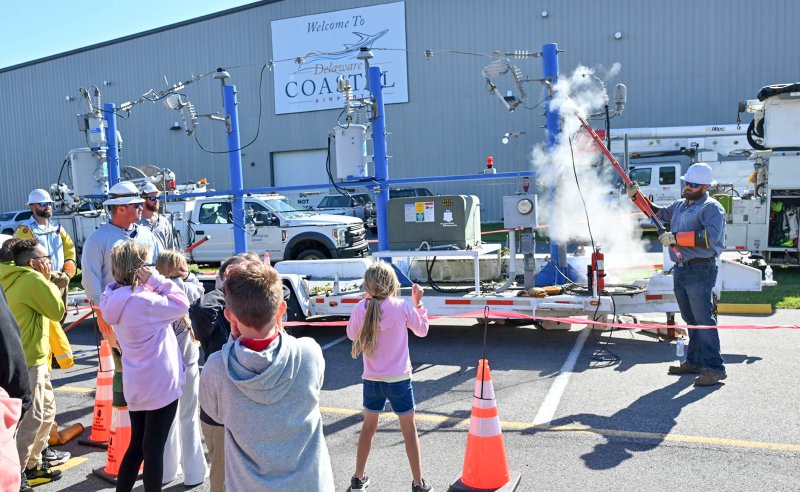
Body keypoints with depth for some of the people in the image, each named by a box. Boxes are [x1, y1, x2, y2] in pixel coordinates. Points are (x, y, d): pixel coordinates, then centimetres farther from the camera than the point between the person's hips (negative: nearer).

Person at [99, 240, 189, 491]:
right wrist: (157, 279, -13)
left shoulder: (116, 299, 3)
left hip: (135, 384, 8)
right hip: (160, 384, -8)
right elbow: (181, 305, -15)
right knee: (153, 448, 4)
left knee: (137, 445, 21)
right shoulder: (142, 301, -23)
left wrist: (152, 283, -2)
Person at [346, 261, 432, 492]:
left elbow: (351, 334, 7)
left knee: (368, 426, 21)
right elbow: (422, 330, 3)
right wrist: (418, 302, 10)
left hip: (372, 380, 2)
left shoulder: (361, 309, -11)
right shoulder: (403, 307, -13)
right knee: (409, 430, 11)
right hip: (399, 379, -2)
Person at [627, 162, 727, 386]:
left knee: (704, 319, -10)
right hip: (680, 271, 8)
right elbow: (659, 213, 36)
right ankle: (694, 362, 21)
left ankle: (714, 368, -6)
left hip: (700, 271, -8)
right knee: (691, 320, 13)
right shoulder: (680, 205, 19)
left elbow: (710, 237, -22)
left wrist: (675, 237, -21)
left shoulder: (711, 208, -7)